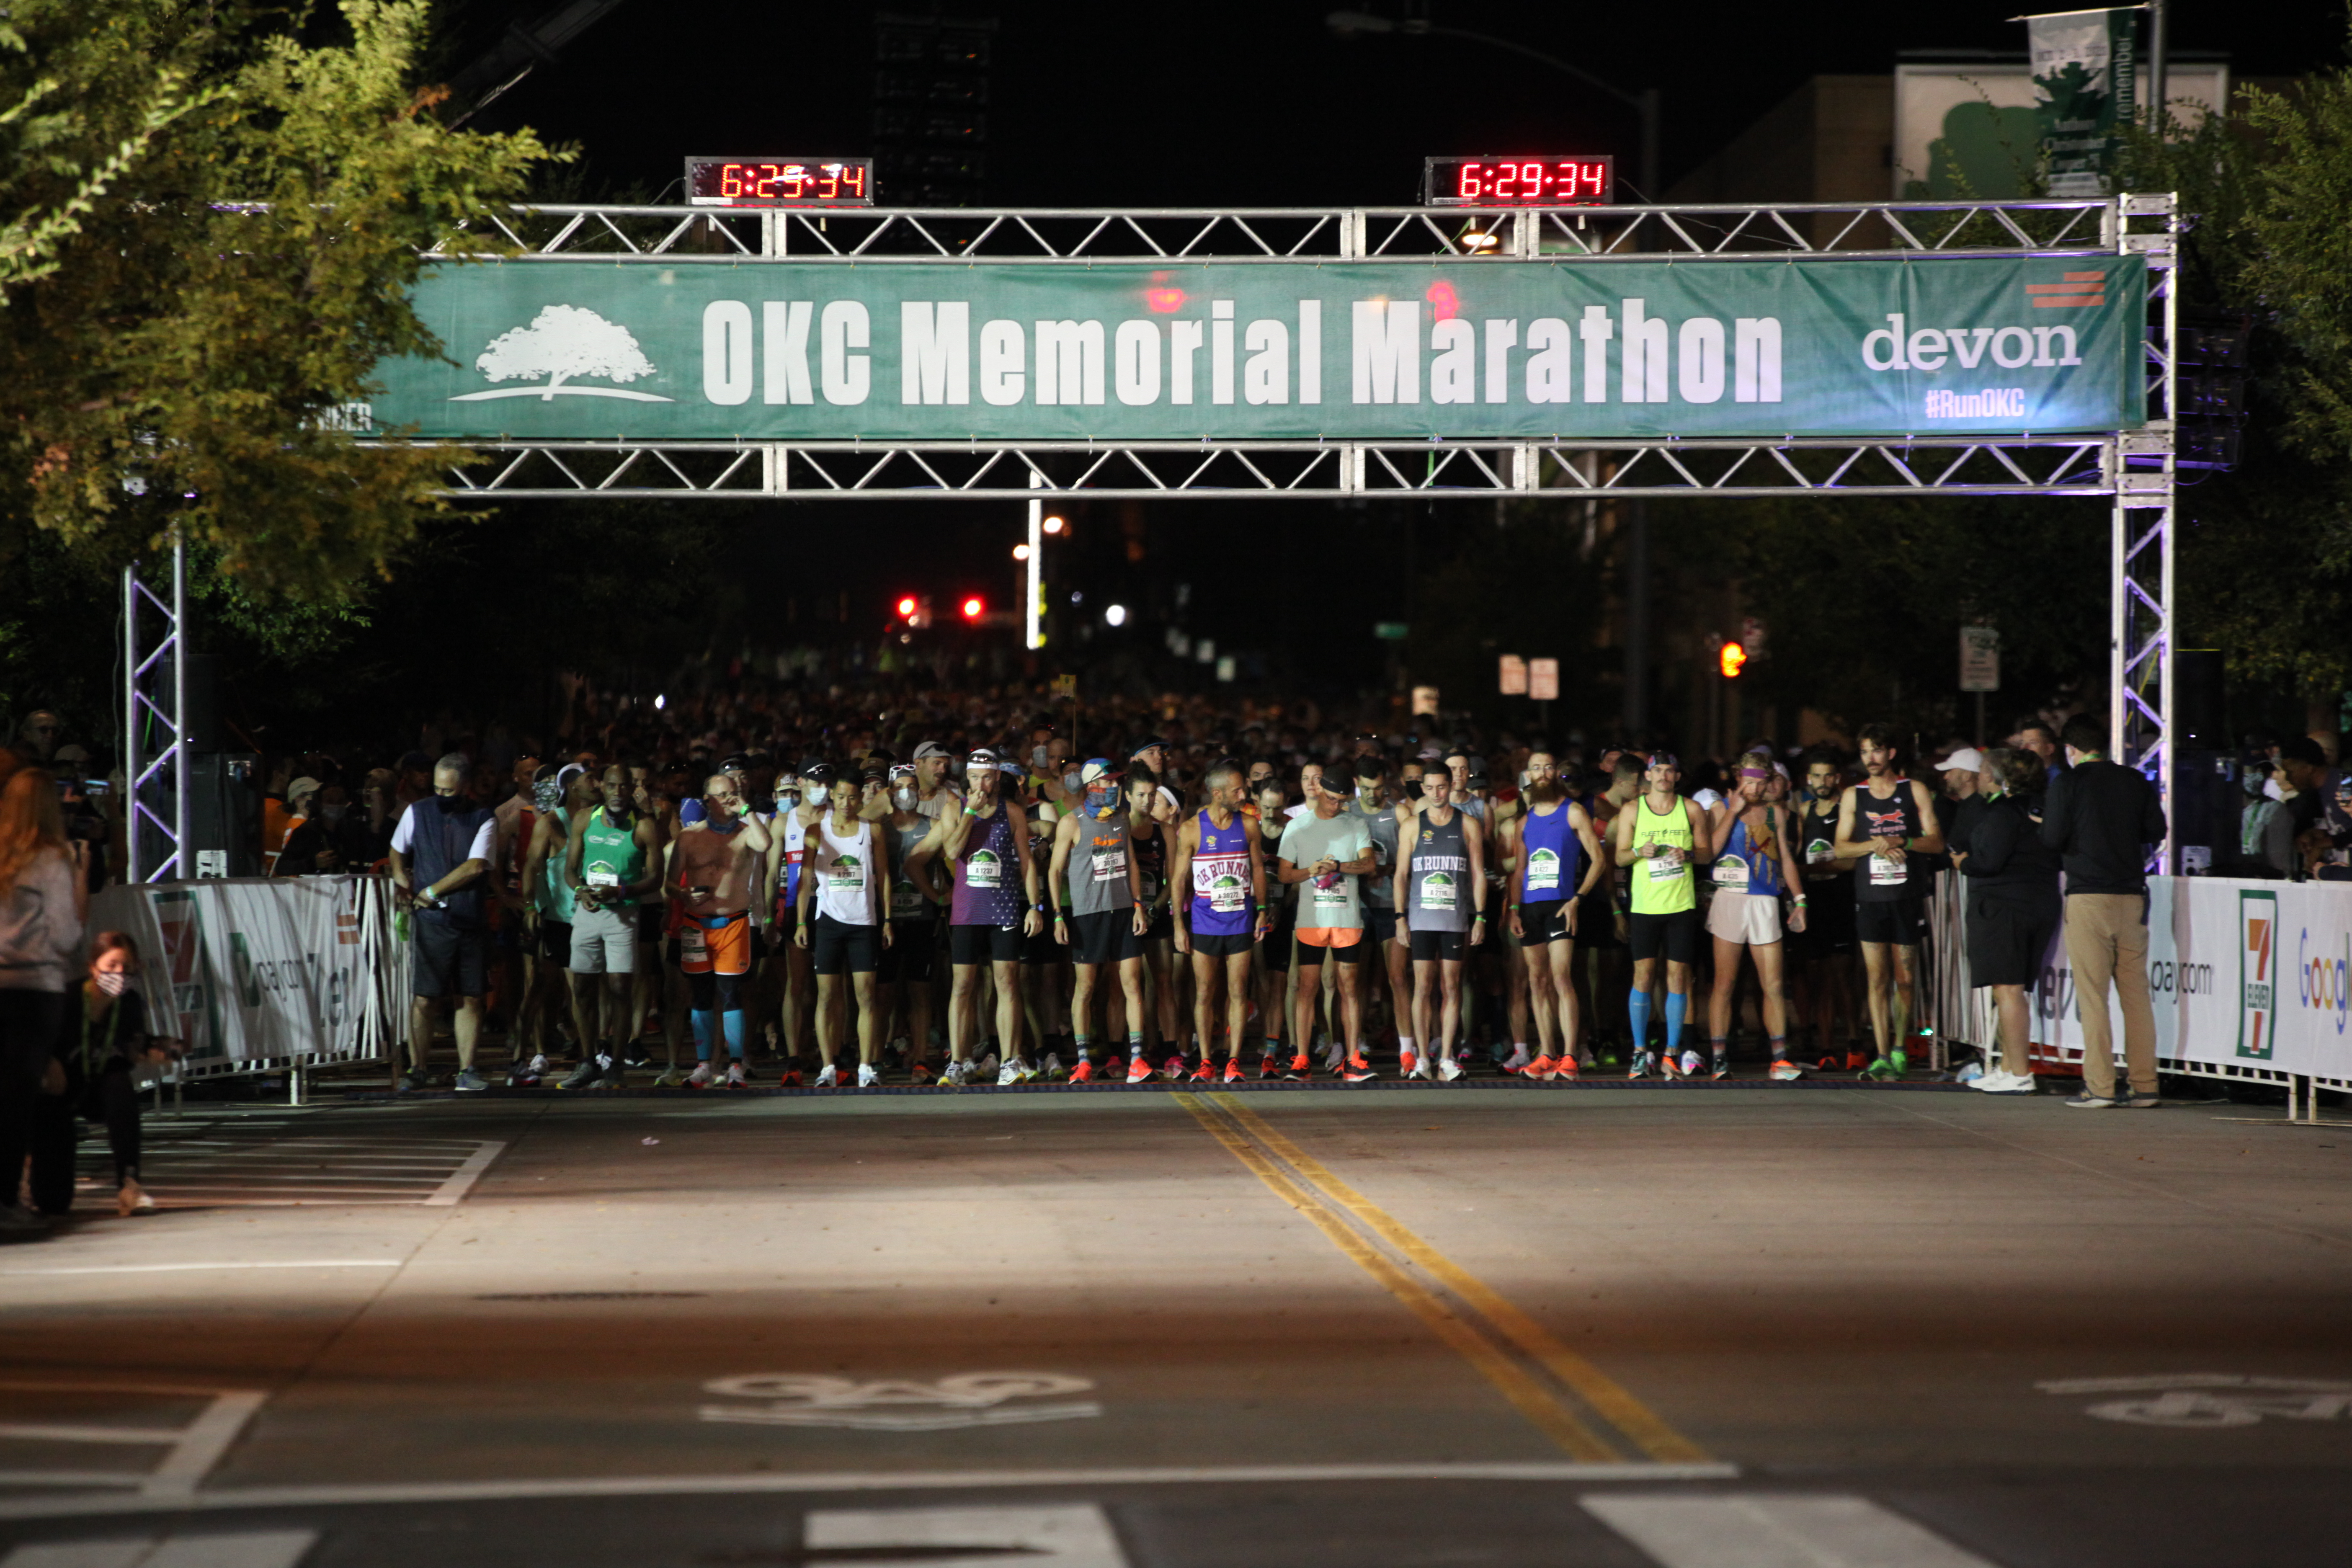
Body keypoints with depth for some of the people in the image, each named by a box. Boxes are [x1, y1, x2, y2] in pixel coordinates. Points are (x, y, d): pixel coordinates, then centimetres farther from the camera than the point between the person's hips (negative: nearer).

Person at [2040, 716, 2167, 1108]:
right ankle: (2145, 1086, 5)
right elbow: (2156, 830, 10)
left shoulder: (2068, 783, -4)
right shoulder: (2136, 781, 7)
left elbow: (2053, 838, -9)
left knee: (2092, 995, -3)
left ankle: (2100, 1087, -6)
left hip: (2088, 895, -4)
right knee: (2136, 992, 7)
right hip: (2132, 894, 4)